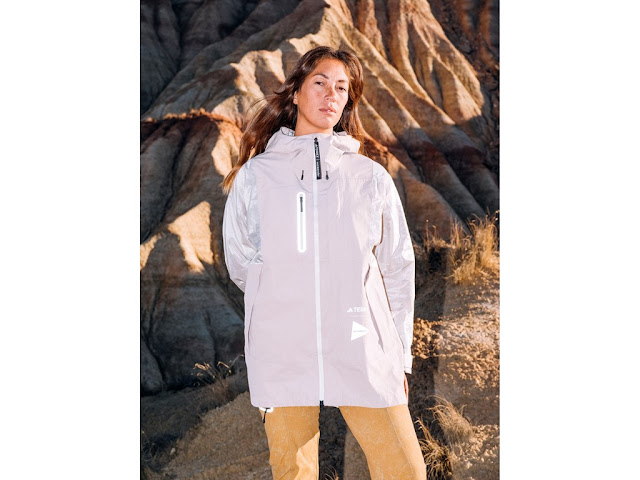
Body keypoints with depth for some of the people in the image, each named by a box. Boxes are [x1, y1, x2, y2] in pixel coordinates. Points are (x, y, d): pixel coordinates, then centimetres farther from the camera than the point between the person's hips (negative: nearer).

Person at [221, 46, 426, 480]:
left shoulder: (371, 176, 7)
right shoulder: (256, 175, 7)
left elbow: (398, 269, 8)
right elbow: (241, 263, 11)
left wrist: (399, 357, 7)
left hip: (364, 353, 0)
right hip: (282, 357, 0)